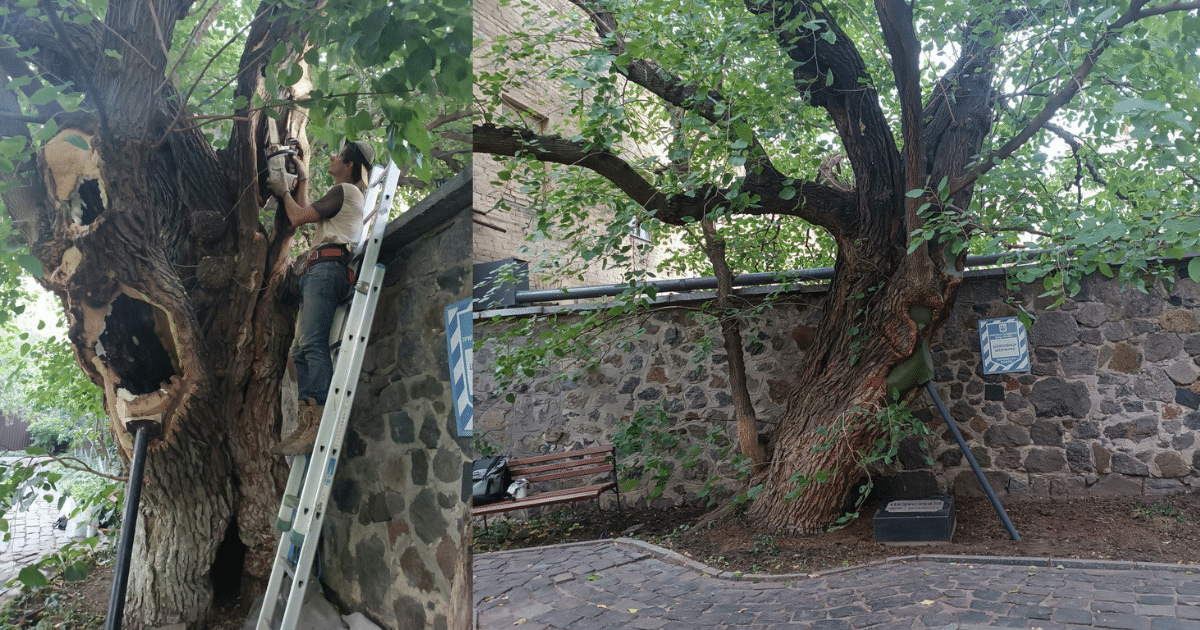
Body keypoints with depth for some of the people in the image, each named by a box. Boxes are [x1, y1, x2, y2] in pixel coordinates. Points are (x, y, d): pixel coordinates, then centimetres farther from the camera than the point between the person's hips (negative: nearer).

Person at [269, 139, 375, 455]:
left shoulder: (345, 190, 3)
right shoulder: (347, 196, 34)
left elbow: (297, 217, 0)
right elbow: (305, 216, 36)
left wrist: (284, 191, 18)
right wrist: (303, 181, 42)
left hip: (328, 266, -10)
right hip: (316, 271, 10)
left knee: (312, 343, -23)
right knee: (301, 349, 0)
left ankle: (322, 424, -33)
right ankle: (306, 424, -9)